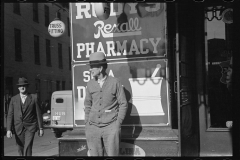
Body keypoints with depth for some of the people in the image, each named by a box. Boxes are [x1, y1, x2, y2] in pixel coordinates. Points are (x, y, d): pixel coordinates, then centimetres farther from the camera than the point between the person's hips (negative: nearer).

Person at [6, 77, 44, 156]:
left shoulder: (34, 98, 0)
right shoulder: (14, 99, 5)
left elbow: (38, 114, 2)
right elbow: (10, 115, 2)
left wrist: (41, 128, 0)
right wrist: (8, 130, -7)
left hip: (30, 127, -3)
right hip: (18, 128, 3)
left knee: (27, 148, -15)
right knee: (20, 149, 11)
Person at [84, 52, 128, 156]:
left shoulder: (115, 82, -2)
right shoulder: (90, 84, 8)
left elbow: (123, 104, 1)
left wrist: (118, 123, -4)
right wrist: (87, 124, 8)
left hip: (111, 126, -3)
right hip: (93, 127, 3)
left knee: (112, 154, -3)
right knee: (95, 154, 3)